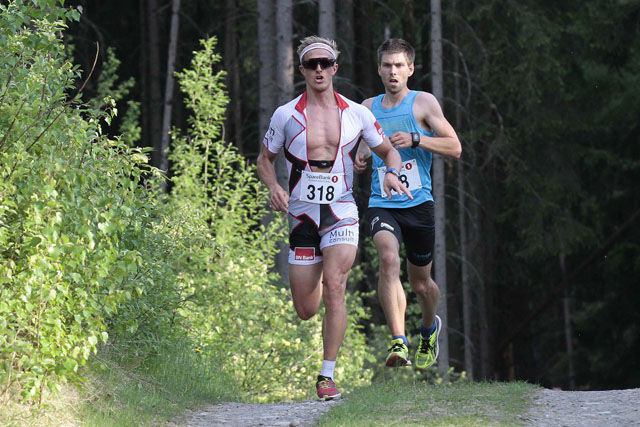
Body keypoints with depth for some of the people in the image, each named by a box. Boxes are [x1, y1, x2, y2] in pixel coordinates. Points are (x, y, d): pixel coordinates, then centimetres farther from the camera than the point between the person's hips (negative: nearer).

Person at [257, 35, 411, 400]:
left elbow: (389, 151, 14)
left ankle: (328, 376, -17)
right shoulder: (286, 115, 2)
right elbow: (265, 159, 13)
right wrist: (274, 187, -7)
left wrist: (391, 172, -9)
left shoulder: (357, 114, 3)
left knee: (334, 286, -23)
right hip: (301, 215, 1)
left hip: (341, 213, -1)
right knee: (305, 311, 3)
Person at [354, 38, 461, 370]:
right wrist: (361, 156, 4)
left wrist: (414, 139, -15)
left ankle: (429, 328, 45)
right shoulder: (368, 108, 11)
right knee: (389, 259, -28)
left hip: (418, 205, -1)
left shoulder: (423, 103, 1)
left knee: (421, 283, 11)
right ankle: (398, 342, -35)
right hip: (381, 204, 1)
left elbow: (455, 147, -3)